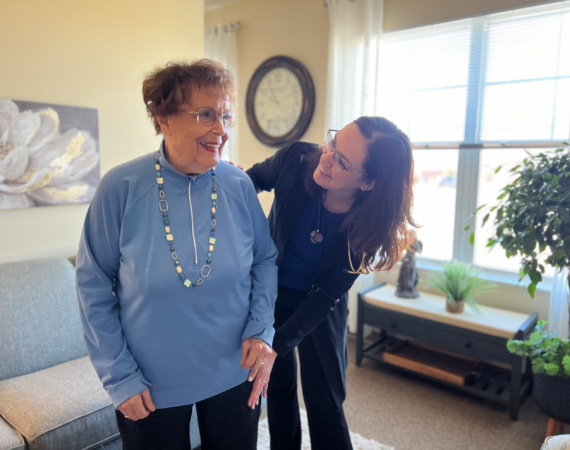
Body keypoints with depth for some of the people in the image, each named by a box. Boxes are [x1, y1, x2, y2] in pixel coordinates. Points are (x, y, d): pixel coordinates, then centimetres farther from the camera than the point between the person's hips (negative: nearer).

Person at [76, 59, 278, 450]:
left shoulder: (239, 186, -10)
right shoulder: (121, 187, -15)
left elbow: (265, 260, 3)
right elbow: (94, 285, -8)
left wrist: (261, 328, -10)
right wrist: (120, 375, -7)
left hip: (234, 375, 2)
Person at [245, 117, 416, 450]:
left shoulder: (369, 224, -26)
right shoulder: (297, 159, -24)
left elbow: (327, 294, -20)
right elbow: (254, 178, -1)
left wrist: (276, 346, -24)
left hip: (320, 309, -2)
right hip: (272, 293, 2)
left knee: (325, 403, 7)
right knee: (278, 388, 18)